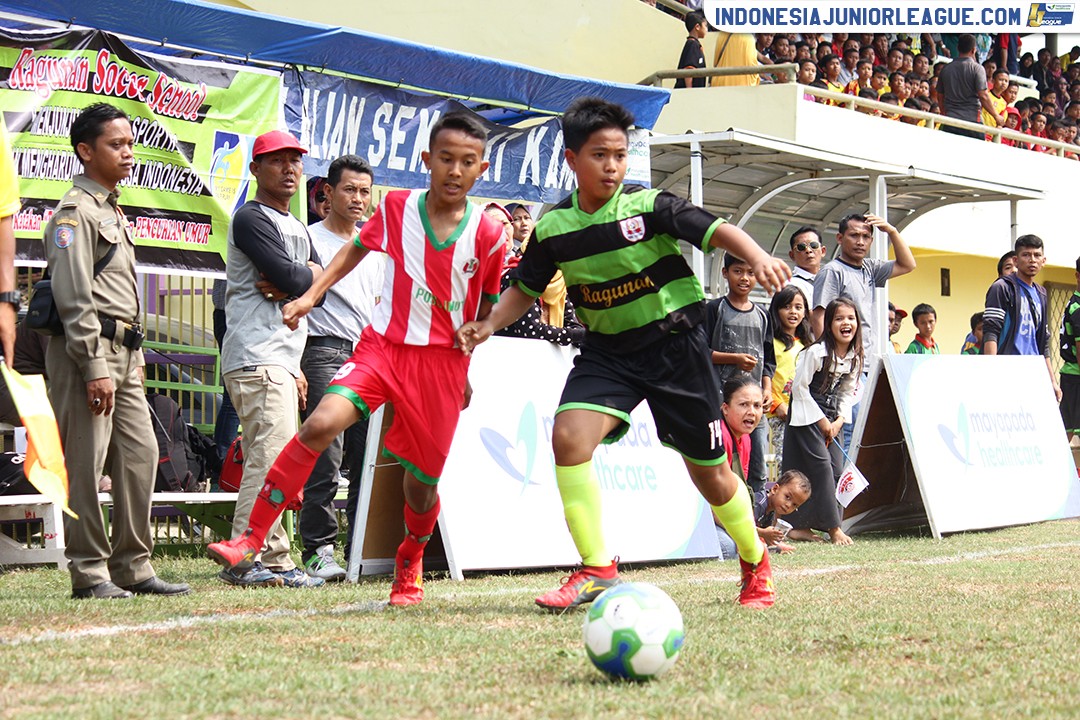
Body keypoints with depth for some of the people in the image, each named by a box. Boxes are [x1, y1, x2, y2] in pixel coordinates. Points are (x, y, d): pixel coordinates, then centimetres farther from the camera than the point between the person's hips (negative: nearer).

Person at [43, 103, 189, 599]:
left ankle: (133, 567, 12)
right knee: (86, 463, -6)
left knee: (140, 455, 7)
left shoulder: (113, 211, 21)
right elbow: (73, 297, -15)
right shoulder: (75, 212, -8)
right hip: (87, 352, -9)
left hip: (122, 353, 10)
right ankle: (89, 572, -3)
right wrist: (95, 367, -20)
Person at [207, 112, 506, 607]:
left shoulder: (488, 236, -4)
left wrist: (466, 375, 7)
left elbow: (488, 310, 10)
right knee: (322, 423, -22)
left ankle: (410, 566, 36)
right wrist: (310, 295, 10)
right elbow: (358, 247, 19)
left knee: (423, 478, 4)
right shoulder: (396, 208, 0)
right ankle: (252, 538, -17)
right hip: (382, 344, 1)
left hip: (443, 362, 0)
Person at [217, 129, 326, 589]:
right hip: (257, 359, -10)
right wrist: (309, 273, 4)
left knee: (269, 463, 9)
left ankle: (273, 560, 10)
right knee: (271, 457, -16)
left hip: (282, 360, 10)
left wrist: (292, 283, -6)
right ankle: (248, 560, -17)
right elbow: (291, 278, -17)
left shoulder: (295, 227, 24)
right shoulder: (252, 219, -6)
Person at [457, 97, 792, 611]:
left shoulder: (649, 206, -12)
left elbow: (716, 230, -20)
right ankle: (596, 570, -15)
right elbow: (526, 287, 14)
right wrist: (489, 325, -2)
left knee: (708, 471, 6)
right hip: (607, 351, 3)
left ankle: (756, 566, 32)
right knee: (568, 435, -23)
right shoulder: (553, 228, -1)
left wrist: (757, 257, -40)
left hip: (674, 343, -3)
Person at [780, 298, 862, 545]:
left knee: (836, 468, 0)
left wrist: (839, 421, -5)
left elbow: (846, 393, 11)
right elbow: (799, 388, -15)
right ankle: (833, 527, -11)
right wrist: (821, 420, -14)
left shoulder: (855, 358, 3)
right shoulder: (816, 353, -18)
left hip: (830, 419, 7)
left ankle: (800, 526, 5)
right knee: (821, 466, -14)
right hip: (807, 416, -7)